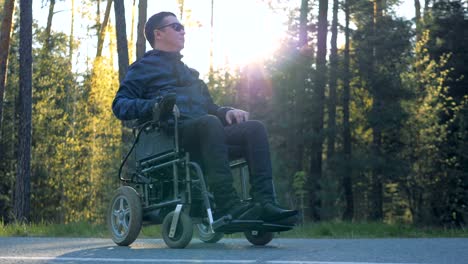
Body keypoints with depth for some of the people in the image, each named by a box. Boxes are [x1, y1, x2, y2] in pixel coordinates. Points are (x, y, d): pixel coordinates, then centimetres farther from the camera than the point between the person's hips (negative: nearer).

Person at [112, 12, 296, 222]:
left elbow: (209, 107, 33)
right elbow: (120, 105, 1)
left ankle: (264, 203, -33)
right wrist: (153, 106, -19)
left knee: (254, 128, -17)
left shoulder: (189, 72, 36)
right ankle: (226, 205, -47)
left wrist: (227, 112, 8)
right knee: (209, 123, -38)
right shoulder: (144, 67, 15)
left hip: (202, 134, 7)